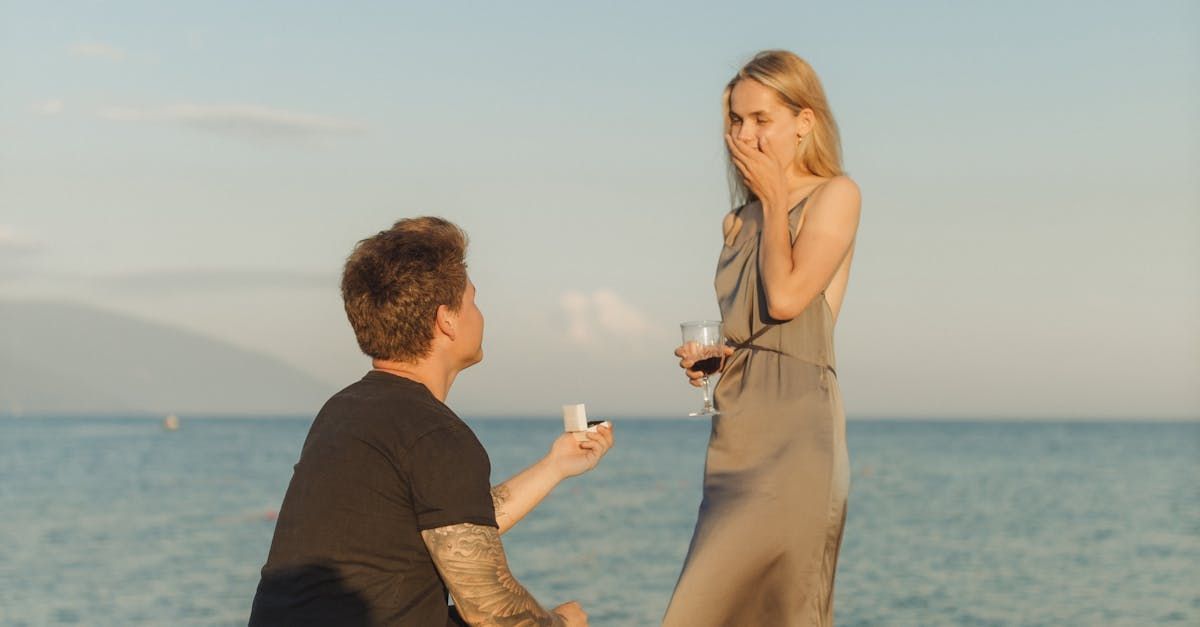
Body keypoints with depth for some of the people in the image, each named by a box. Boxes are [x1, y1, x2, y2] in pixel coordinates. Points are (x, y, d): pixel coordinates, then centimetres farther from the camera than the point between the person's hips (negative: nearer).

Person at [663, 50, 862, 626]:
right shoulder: (741, 220, 18)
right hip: (737, 432, 7)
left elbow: (786, 297, -15)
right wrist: (705, 357, 4)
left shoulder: (835, 195, -1)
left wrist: (775, 201, -3)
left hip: (797, 431, -7)